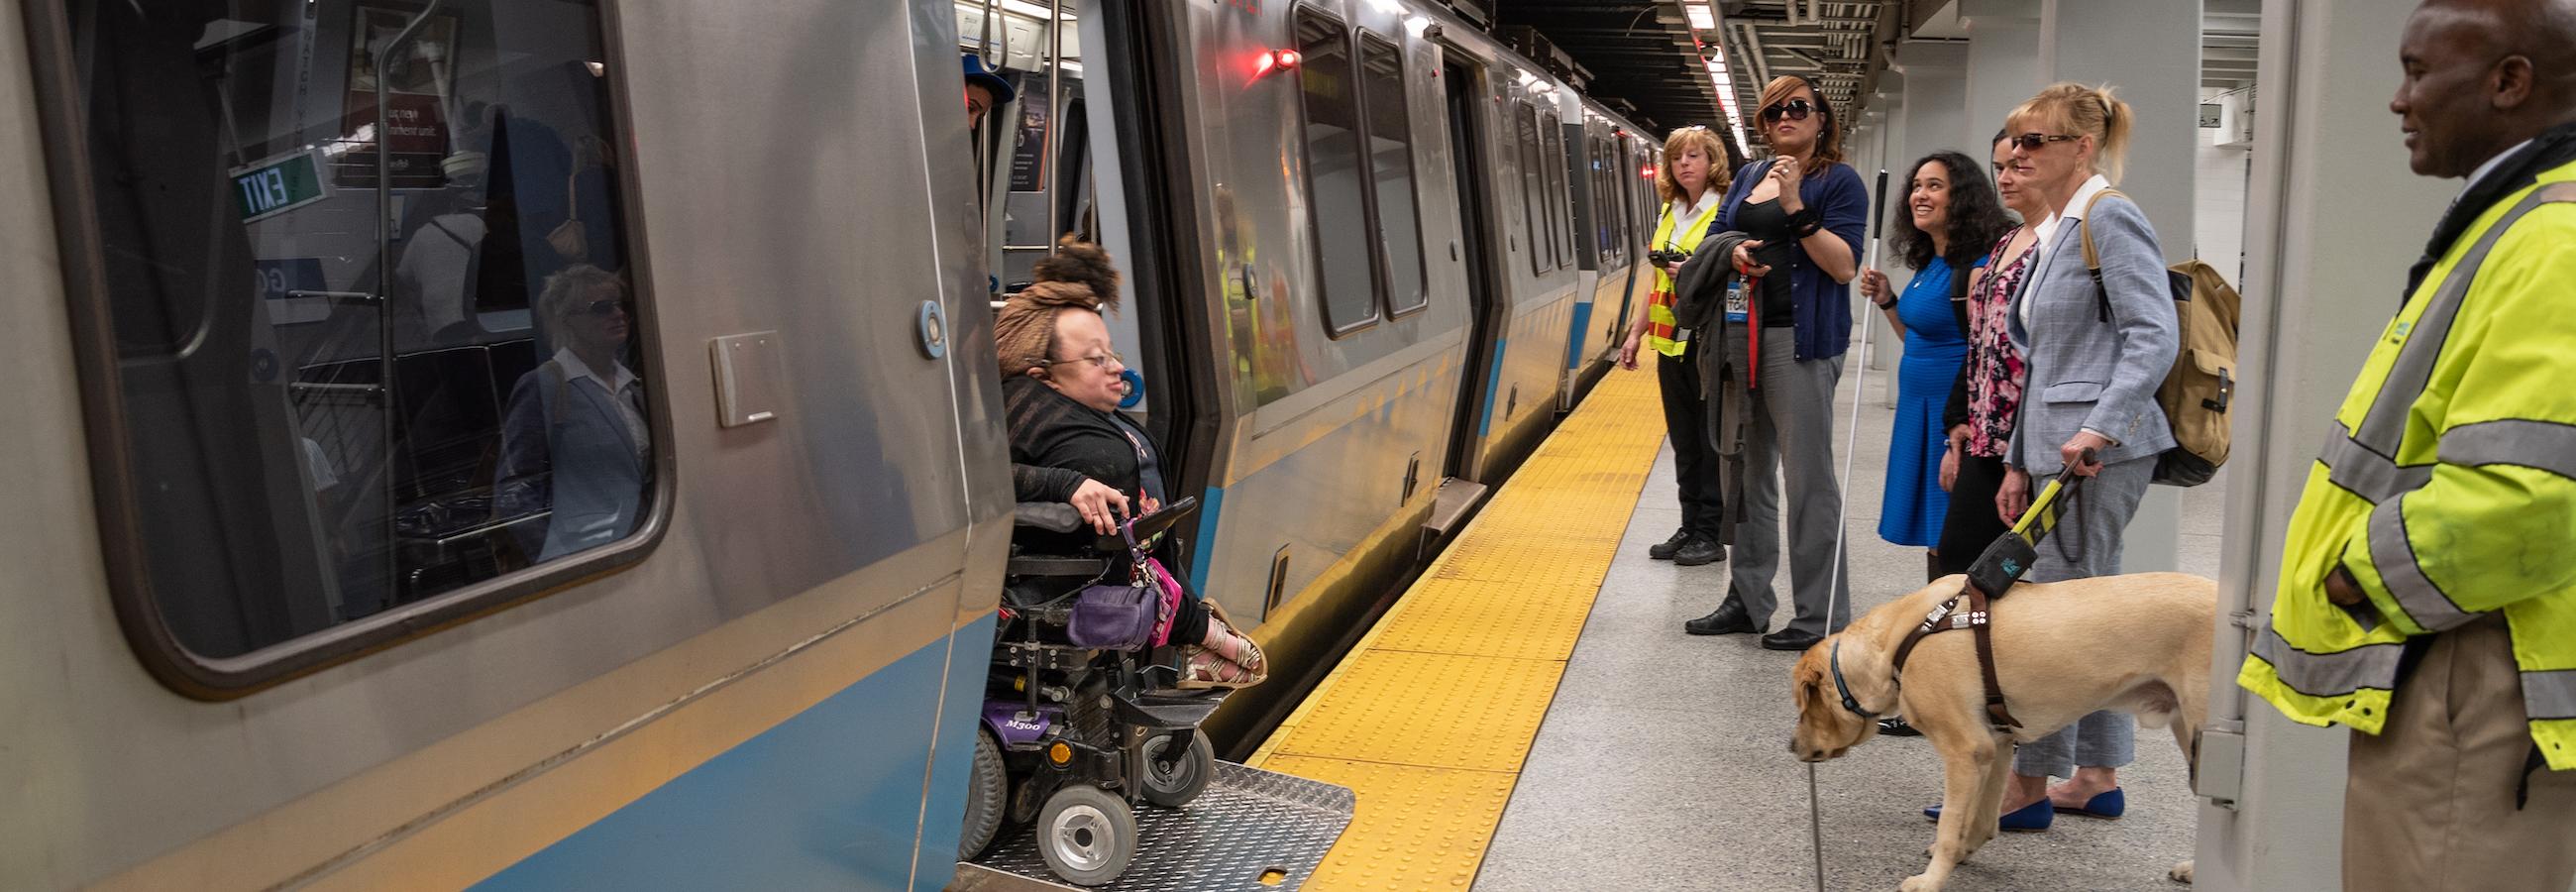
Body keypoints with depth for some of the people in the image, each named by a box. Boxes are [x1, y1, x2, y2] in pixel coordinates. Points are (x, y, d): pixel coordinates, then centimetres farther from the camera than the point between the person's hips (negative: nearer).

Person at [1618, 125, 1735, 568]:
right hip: (1671, 344, 7)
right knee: (1683, 442, 12)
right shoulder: (1669, 213, 13)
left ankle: (1711, 535, 10)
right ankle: (1690, 528, 21)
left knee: (1711, 441, 2)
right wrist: (1636, 333, 14)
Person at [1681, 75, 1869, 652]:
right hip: (1741, 335, 7)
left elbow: (1844, 266, -12)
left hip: (1800, 341, -7)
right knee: (1746, 473, 11)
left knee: (1808, 479, -4)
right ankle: (1748, 600, 22)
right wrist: (1733, 253, -4)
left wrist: (1795, 206, -19)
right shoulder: (1749, 176, 16)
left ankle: (1821, 616, 4)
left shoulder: (1840, 181, -2)